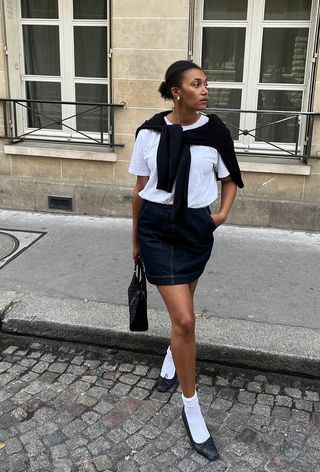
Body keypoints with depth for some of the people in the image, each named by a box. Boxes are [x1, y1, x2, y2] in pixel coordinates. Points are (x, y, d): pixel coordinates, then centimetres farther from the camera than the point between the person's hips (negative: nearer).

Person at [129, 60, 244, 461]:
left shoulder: (214, 132, -4)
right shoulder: (149, 133, -6)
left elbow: (230, 178, 12)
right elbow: (140, 188, 4)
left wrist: (224, 212, -5)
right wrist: (135, 238, 10)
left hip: (196, 229, 2)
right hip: (157, 227, -2)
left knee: (181, 311, 18)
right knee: (185, 320, -8)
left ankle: (171, 358, 53)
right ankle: (191, 408, 10)